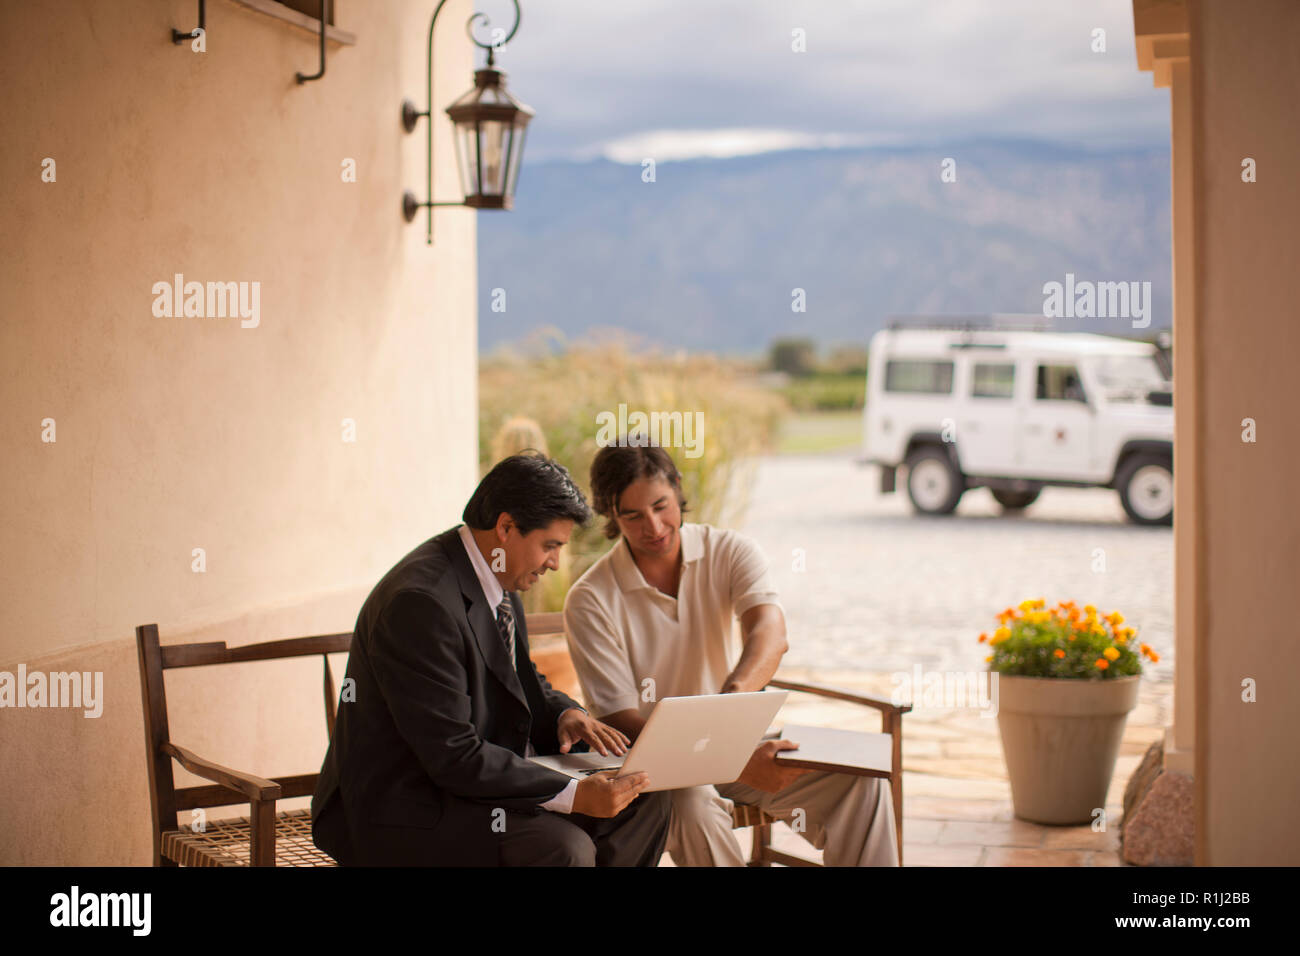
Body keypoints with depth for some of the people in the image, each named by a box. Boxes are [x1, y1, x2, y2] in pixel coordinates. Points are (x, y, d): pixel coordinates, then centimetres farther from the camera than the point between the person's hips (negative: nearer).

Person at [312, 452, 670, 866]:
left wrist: (565, 715, -3)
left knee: (643, 800, 1)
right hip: (397, 814, -10)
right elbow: (452, 754, -28)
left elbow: (522, 681, 20)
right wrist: (573, 794, -30)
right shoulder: (420, 602, -26)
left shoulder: (497, 583, 5)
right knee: (562, 846, -30)